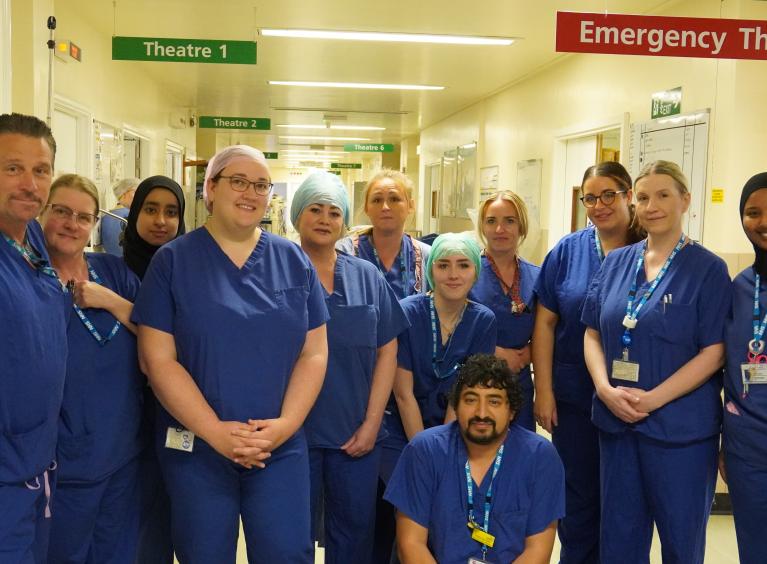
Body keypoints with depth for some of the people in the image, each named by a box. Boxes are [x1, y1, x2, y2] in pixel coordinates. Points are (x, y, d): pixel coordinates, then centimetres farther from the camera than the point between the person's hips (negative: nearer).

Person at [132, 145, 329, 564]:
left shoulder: (294, 261, 5)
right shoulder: (173, 261, -2)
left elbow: (314, 353, 2)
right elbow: (157, 359, -8)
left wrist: (286, 424, -11)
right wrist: (215, 431, -15)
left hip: (281, 449, 2)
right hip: (195, 447, -1)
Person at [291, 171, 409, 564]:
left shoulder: (368, 277, 6)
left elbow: (386, 350, 4)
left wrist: (371, 422, -2)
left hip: (356, 434, 3)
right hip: (295, 432, -2)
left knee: (355, 532, 12)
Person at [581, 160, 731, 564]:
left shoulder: (708, 269, -5)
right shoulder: (616, 262, 7)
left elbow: (713, 352, -10)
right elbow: (593, 333, 7)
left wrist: (653, 399, -18)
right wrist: (605, 388, -10)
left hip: (681, 427, -4)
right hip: (616, 421, 4)